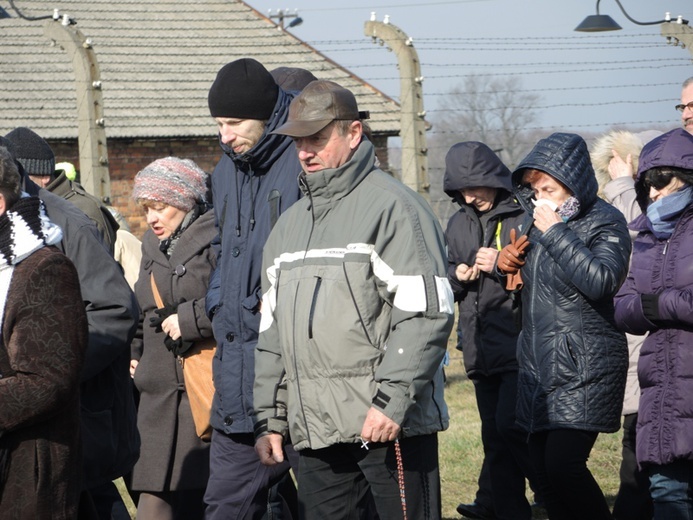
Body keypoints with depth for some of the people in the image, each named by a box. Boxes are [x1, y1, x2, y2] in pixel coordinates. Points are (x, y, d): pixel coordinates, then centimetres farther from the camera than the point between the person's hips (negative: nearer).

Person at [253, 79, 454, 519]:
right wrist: (270, 418, 17)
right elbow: (272, 331, 23)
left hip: (390, 423, -7)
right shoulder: (290, 223, 19)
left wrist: (393, 400, -19)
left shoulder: (392, 206, -5)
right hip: (313, 432, 7)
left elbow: (426, 313, -13)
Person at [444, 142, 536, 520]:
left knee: (509, 426, -15)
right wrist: (457, 275, 0)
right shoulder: (459, 223, 14)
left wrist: (503, 265, -18)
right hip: (481, 348, 7)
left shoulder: (525, 217, -9)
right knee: (494, 436, 10)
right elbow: (444, 283, 21)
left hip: (520, 344, -7)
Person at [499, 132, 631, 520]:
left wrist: (556, 232, -22)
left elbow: (602, 281, -26)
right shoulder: (539, 220, 13)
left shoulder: (605, 222, -8)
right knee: (542, 465, 6)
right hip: (539, 362, 8)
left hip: (583, 367, -8)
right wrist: (506, 262, 7)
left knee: (563, 465, -17)